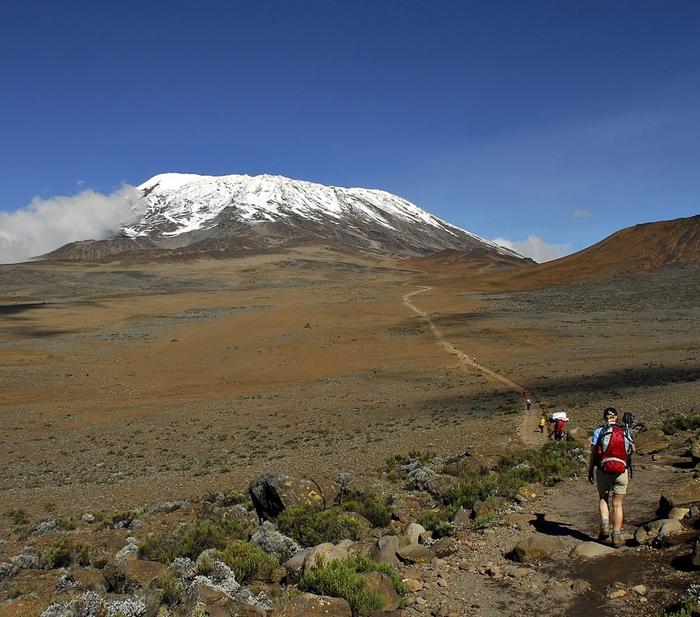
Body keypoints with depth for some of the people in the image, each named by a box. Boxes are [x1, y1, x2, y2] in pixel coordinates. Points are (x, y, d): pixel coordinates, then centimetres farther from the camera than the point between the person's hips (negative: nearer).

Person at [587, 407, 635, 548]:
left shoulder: (599, 431, -2)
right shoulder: (626, 432, 5)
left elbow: (592, 454, -3)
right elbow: (633, 450, 20)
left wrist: (590, 472, 6)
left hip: (603, 471, -1)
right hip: (622, 472, 1)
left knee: (603, 498, 20)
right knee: (618, 504, 9)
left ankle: (605, 526, 3)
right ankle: (617, 536, 8)